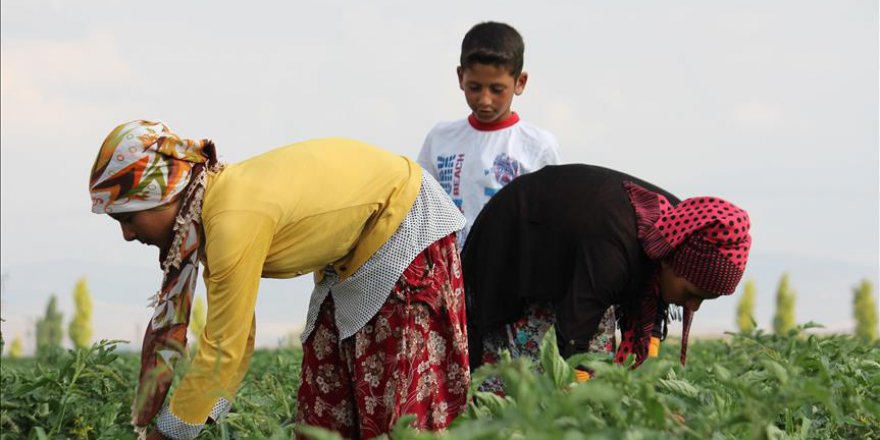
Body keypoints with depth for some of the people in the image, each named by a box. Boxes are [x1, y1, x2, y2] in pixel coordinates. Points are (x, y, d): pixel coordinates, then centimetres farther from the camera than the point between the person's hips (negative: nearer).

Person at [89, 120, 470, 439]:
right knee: (327, 402, 7)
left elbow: (222, 350, -27)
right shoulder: (209, 215, -5)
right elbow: (234, 336, 1)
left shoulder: (235, 223, -32)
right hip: (353, 256, 9)